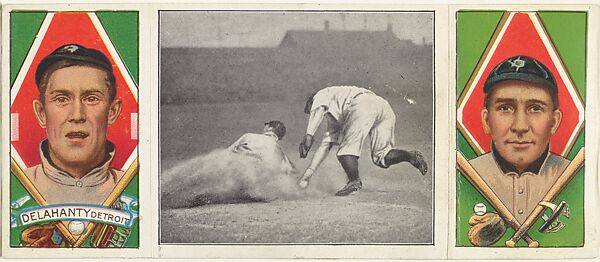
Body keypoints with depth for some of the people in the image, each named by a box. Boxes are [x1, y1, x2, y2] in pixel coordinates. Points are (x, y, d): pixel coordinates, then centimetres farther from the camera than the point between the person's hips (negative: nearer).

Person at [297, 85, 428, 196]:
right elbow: (325, 146, 39)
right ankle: (411, 156, -9)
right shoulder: (333, 119, 43)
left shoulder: (322, 94, 26)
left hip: (363, 103, -8)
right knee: (380, 156, 10)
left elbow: (318, 111, 1)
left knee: (347, 149, -7)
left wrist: (308, 135, -11)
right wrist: (308, 173, 36)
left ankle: (355, 181, -24)